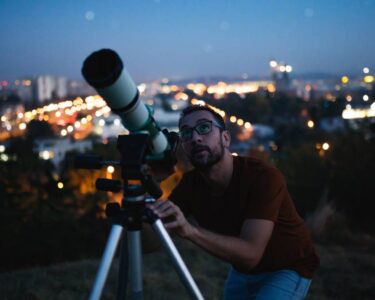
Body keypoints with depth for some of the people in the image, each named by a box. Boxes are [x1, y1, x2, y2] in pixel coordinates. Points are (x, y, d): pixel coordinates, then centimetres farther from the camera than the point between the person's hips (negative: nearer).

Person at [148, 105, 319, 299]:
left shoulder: (263, 176, -29)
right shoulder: (190, 183, -12)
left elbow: (251, 253, -36)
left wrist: (190, 230, -48)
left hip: (287, 269, -5)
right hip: (242, 270, 6)